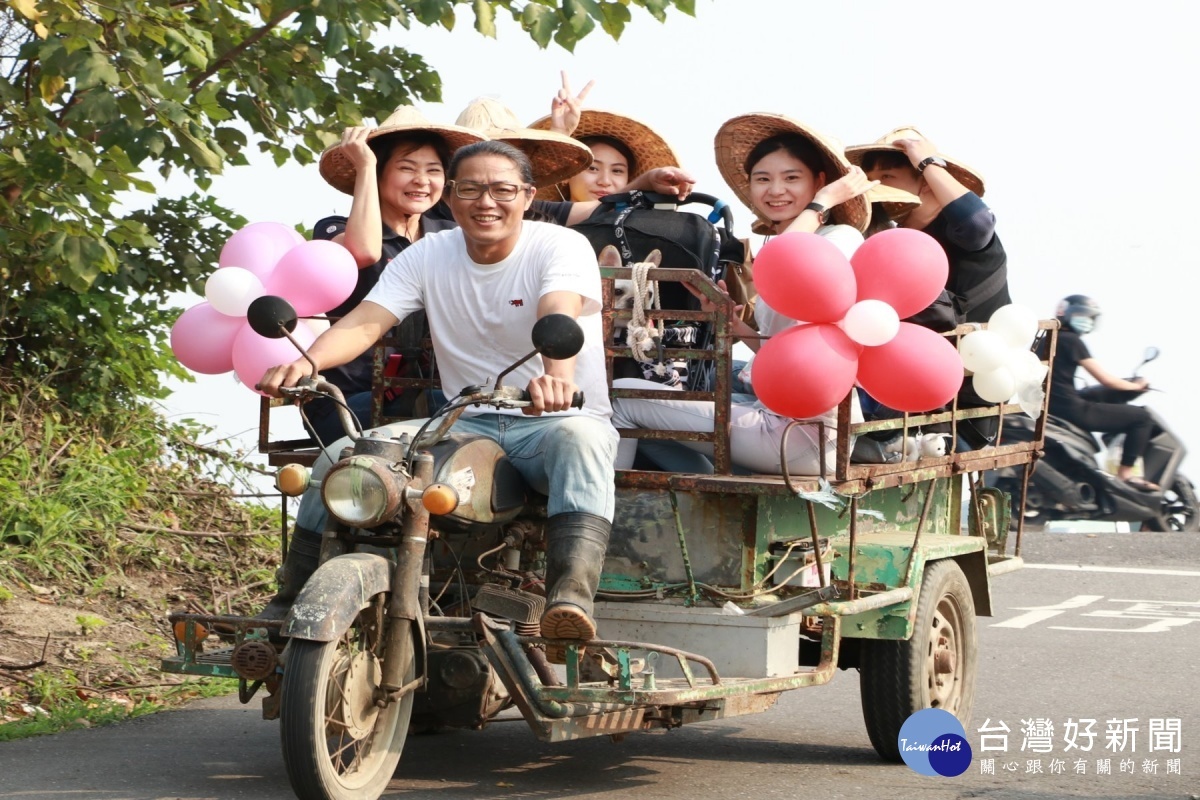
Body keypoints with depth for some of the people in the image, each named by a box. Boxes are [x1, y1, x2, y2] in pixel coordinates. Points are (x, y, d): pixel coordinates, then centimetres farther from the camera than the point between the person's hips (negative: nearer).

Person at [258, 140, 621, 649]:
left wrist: (556, 376, -52)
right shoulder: (427, 256, 6)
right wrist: (306, 362, -30)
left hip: (554, 419, -4)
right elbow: (365, 321, -8)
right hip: (465, 425, 4)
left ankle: (571, 596, -55)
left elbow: (559, 317, -29)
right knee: (342, 455, -15)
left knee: (579, 439, -40)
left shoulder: (561, 247, -7)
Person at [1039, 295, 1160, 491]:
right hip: (1071, 409, -10)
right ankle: (1125, 473, -4)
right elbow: (1105, 379, -10)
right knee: (1142, 417, -4)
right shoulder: (1071, 341, -10)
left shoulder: (1045, 341, 15)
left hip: (1048, 408, 10)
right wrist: (1136, 386, 6)